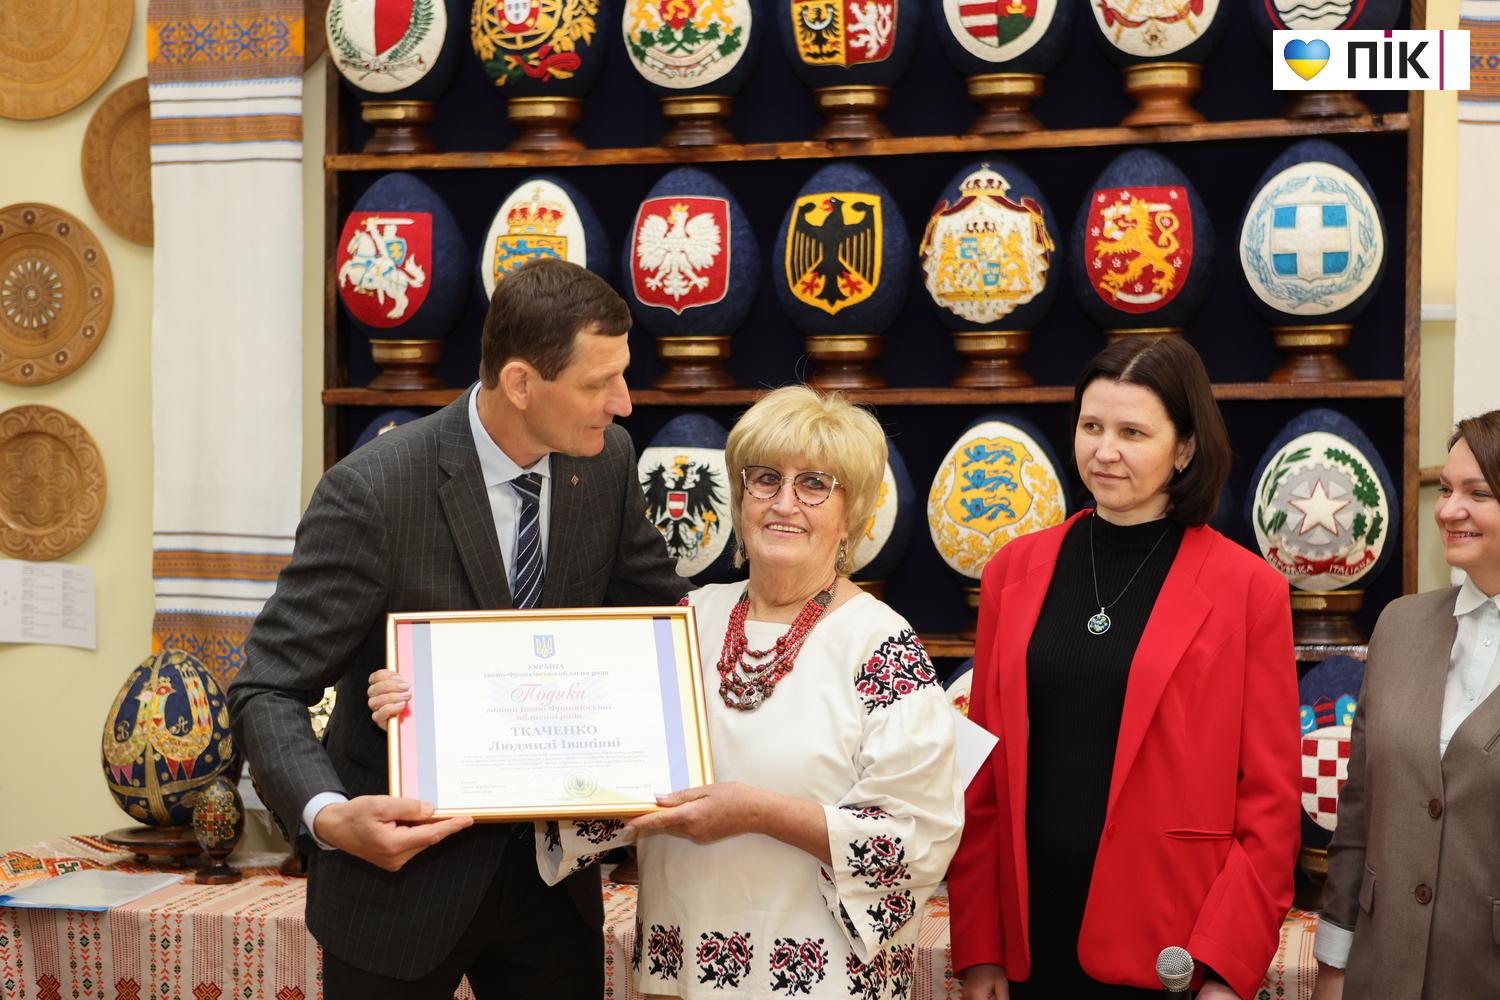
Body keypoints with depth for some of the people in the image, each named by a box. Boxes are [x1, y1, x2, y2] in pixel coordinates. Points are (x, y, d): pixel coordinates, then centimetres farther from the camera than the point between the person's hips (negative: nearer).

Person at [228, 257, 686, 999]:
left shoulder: (607, 463, -5)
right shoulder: (370, 493, -21)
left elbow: (657, 614, 10)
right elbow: (267, 691, -18)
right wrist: (328, 815, -36)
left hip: (550, 867, 5)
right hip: (405, 862, -4)